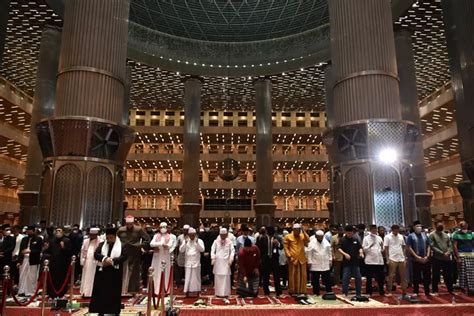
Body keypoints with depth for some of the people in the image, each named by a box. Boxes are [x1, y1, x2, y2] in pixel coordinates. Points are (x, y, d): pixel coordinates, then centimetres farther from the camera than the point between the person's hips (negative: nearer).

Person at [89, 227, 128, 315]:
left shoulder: (122, 246, 0)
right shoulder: (101, 244, 8)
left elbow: (124, 256, -11)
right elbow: (96, 254, -4)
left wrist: (112, 261, -22)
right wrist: (105, 258, -22)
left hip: (115, 273, -2)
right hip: (102, 272, 2)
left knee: (114, 294, 4)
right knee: (101, 293, 6)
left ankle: (115, 312, 14)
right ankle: (101, 311, 17)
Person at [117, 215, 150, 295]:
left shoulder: (139, 229, -5)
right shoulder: (121, 230, 3)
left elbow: (147, 239, -5)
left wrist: (139, 245, -12)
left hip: (134, 255, -2)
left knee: (134, 273, 5)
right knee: (122, 273, 5)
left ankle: (133, 290, 14)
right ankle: (122, 290, 14)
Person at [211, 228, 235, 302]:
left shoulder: (229, 242, 0)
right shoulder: (216, 241, 2)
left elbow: (232, 250, -3)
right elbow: (212, 250, -1)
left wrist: (231, 259, -17)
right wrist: (213, 258, -15)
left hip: (226, 263, -1)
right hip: (217, 262, 1)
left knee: (226, 279, -3)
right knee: (218, 279, 7)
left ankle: (225, 296, -1)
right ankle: (218, 293, 21)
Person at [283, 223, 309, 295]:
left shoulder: (302, 236, 9)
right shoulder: (288, 237, 1)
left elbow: (308, 240, -10)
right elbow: (286, 247, 0)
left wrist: (303, 231, -11)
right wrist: (289, 256, -9)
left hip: (302, 259, 3)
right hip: (293, 259, -3)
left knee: (303, 275, 8)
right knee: (293, 275, 3)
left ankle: (302, 290, 19)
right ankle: (292, 291, 13)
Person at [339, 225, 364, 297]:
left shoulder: (355, 240, 10)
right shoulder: (343, 240, -3)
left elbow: (360, 247, 15)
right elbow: (339, 249, -10)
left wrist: (361, 252, -6)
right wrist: (345, 254, -25)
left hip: (355, 262, 4)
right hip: (346, 262, -4)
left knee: (358, 278, 8)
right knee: (345, 278, -3)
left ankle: (358, 294, 21)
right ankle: (345, 293, 7)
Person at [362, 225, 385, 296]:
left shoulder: (379, 238, 11)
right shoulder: (366, 238, -1)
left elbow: (382, 250, 12)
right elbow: (364, 249, -6)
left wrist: (382, 247, -9)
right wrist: (370, 246, -22)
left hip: (379, 260, 4)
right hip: (370, 261, -3)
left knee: (380, 277, 9)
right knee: (369, 278, 4)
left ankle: (382, 292, 22)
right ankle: (369, 292, 12)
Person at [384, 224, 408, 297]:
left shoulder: (401, 237, 10)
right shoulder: (387, 237, -4)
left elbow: (403, 247, 15)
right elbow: (386, 249, -4)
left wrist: (405, 257, 8)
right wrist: (387, 259, -9)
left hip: (401, 259, 4)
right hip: (392, 259, -4)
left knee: (403, 276, 8)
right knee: (391, 276, 2)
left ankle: (404, 291, 16)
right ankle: (389, 291, 9)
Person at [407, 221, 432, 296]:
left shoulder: (425, 235, 9)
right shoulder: (411, 236, -4)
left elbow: (429, 246, 9)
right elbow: (409, 248, -8)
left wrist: (427, 256, -4)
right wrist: (417, 257, -13)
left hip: (426, 260, 4)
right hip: (416, 260, -4)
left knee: (427, 276, 9)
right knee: (416, 277, 3)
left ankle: (427, 291, 21)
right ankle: (415, 291, 12)